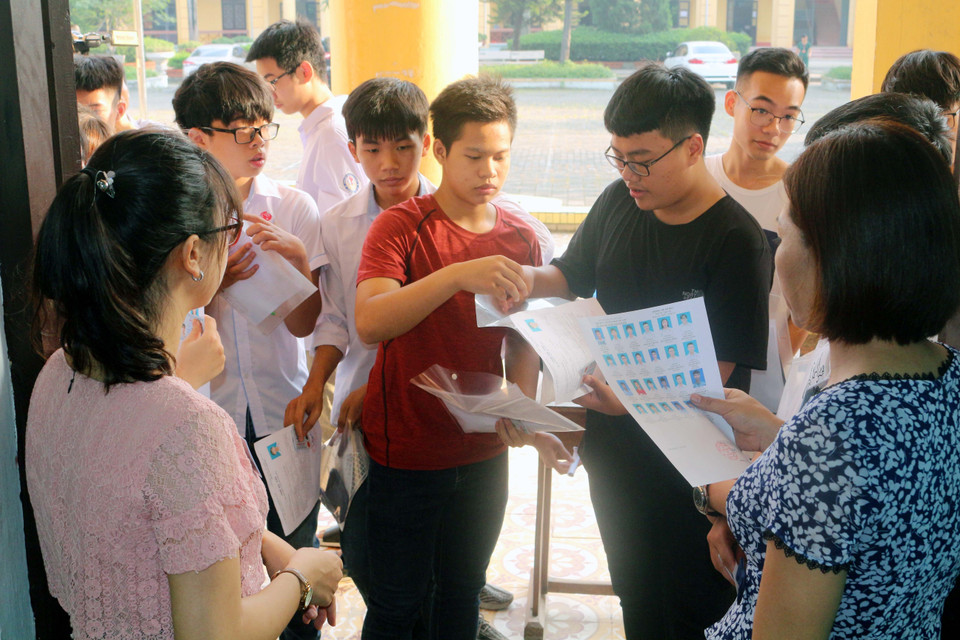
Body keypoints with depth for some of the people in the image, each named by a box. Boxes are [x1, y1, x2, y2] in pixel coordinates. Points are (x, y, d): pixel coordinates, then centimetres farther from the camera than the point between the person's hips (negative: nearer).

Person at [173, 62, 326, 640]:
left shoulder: (294, 207, -1)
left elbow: (303, 323, -3)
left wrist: (298, 258, -21)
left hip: (284, 409, 1)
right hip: (209, 413, 0)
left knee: (295, 549, 12)